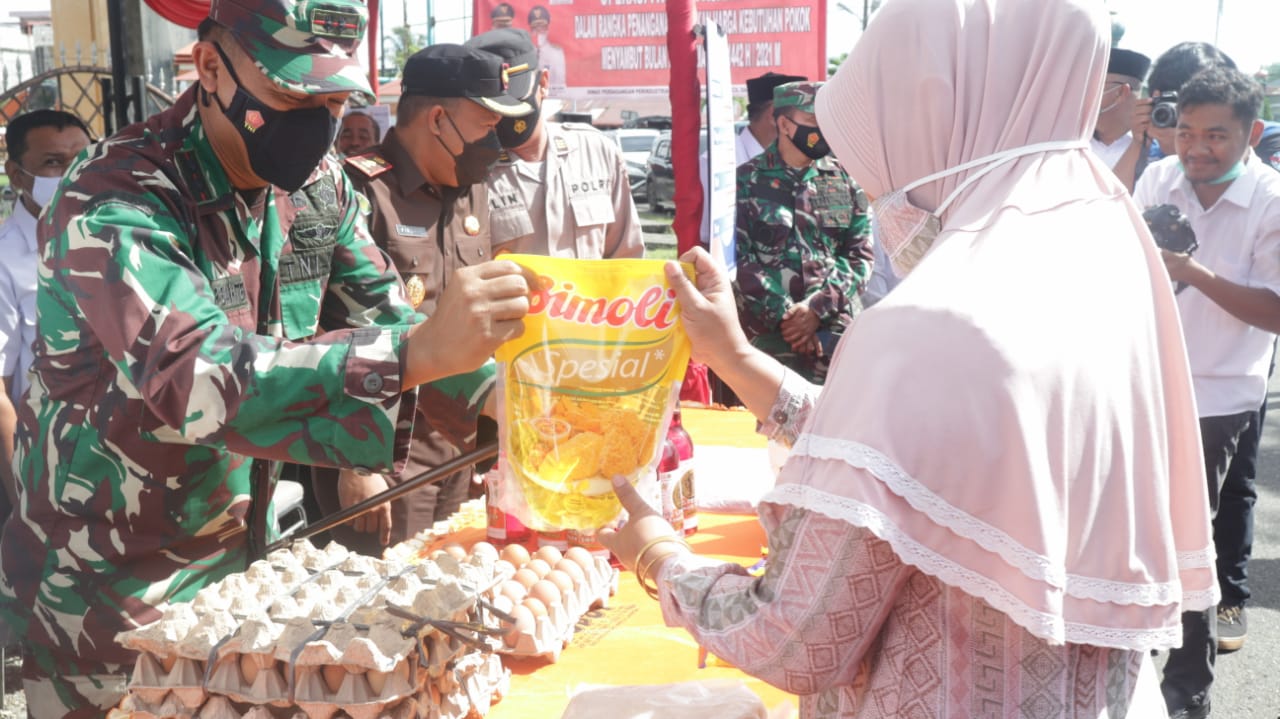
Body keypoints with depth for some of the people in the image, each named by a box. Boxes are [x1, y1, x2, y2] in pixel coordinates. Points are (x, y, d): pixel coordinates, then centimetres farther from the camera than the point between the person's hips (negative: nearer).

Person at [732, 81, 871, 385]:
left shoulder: (845, 180, 11)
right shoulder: (746, 181, 4)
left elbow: (860, 255, 6)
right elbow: (736, 260, -4)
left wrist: (817, 307, -9)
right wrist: (783, 315, -12)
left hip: (836, 329, 2)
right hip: (767, 332, -2)